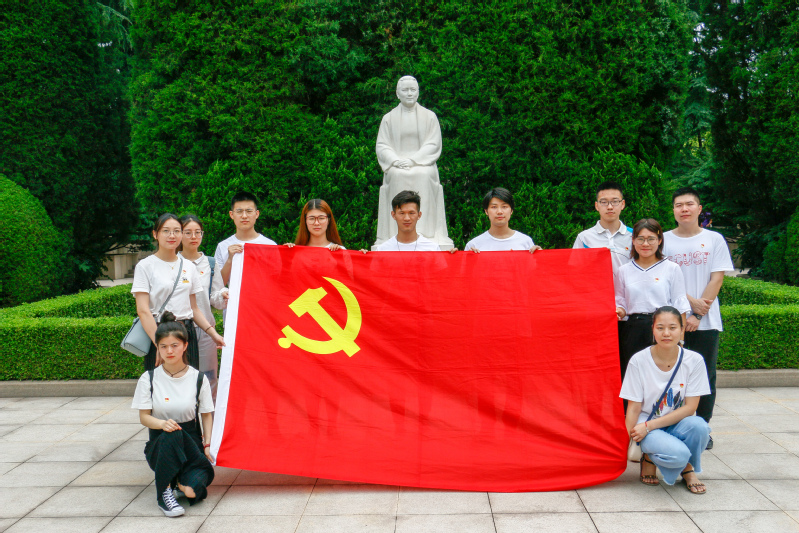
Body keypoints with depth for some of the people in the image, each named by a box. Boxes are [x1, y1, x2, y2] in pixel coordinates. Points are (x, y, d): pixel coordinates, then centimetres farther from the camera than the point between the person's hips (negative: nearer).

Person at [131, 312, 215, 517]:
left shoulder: (198, 378, -1)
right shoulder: (149, 379, -2)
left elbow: (207, 415, 6)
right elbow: (144, 417, -2)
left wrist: (207, 445, -6)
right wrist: (163, 424, -23)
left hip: (190, 442, 0)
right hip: (159, 444, 0)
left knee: (192, 490, -27)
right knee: (171, 435, -38)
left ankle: (182, 479, 11)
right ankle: (164, 492, -19)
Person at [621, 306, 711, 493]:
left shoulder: (694, 360, -8)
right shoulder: (639, 361, -11)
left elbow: (690, 407, -11)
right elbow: (634, 408, -7)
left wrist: (649, 426, -19)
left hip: (678, 424, 3)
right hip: (646, 427, -2)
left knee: (699, 426, -32)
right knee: (678, 454, -33)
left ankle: (688, 468, -1)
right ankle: (650, 458, 4)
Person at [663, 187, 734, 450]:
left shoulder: (714, 240, 6)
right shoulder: (663, 240, 5)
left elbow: (717, 279, -1)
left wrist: (697, 315, -9)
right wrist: (690, 302, -12)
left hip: (707, 321, 1)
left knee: (706, 376, 4)